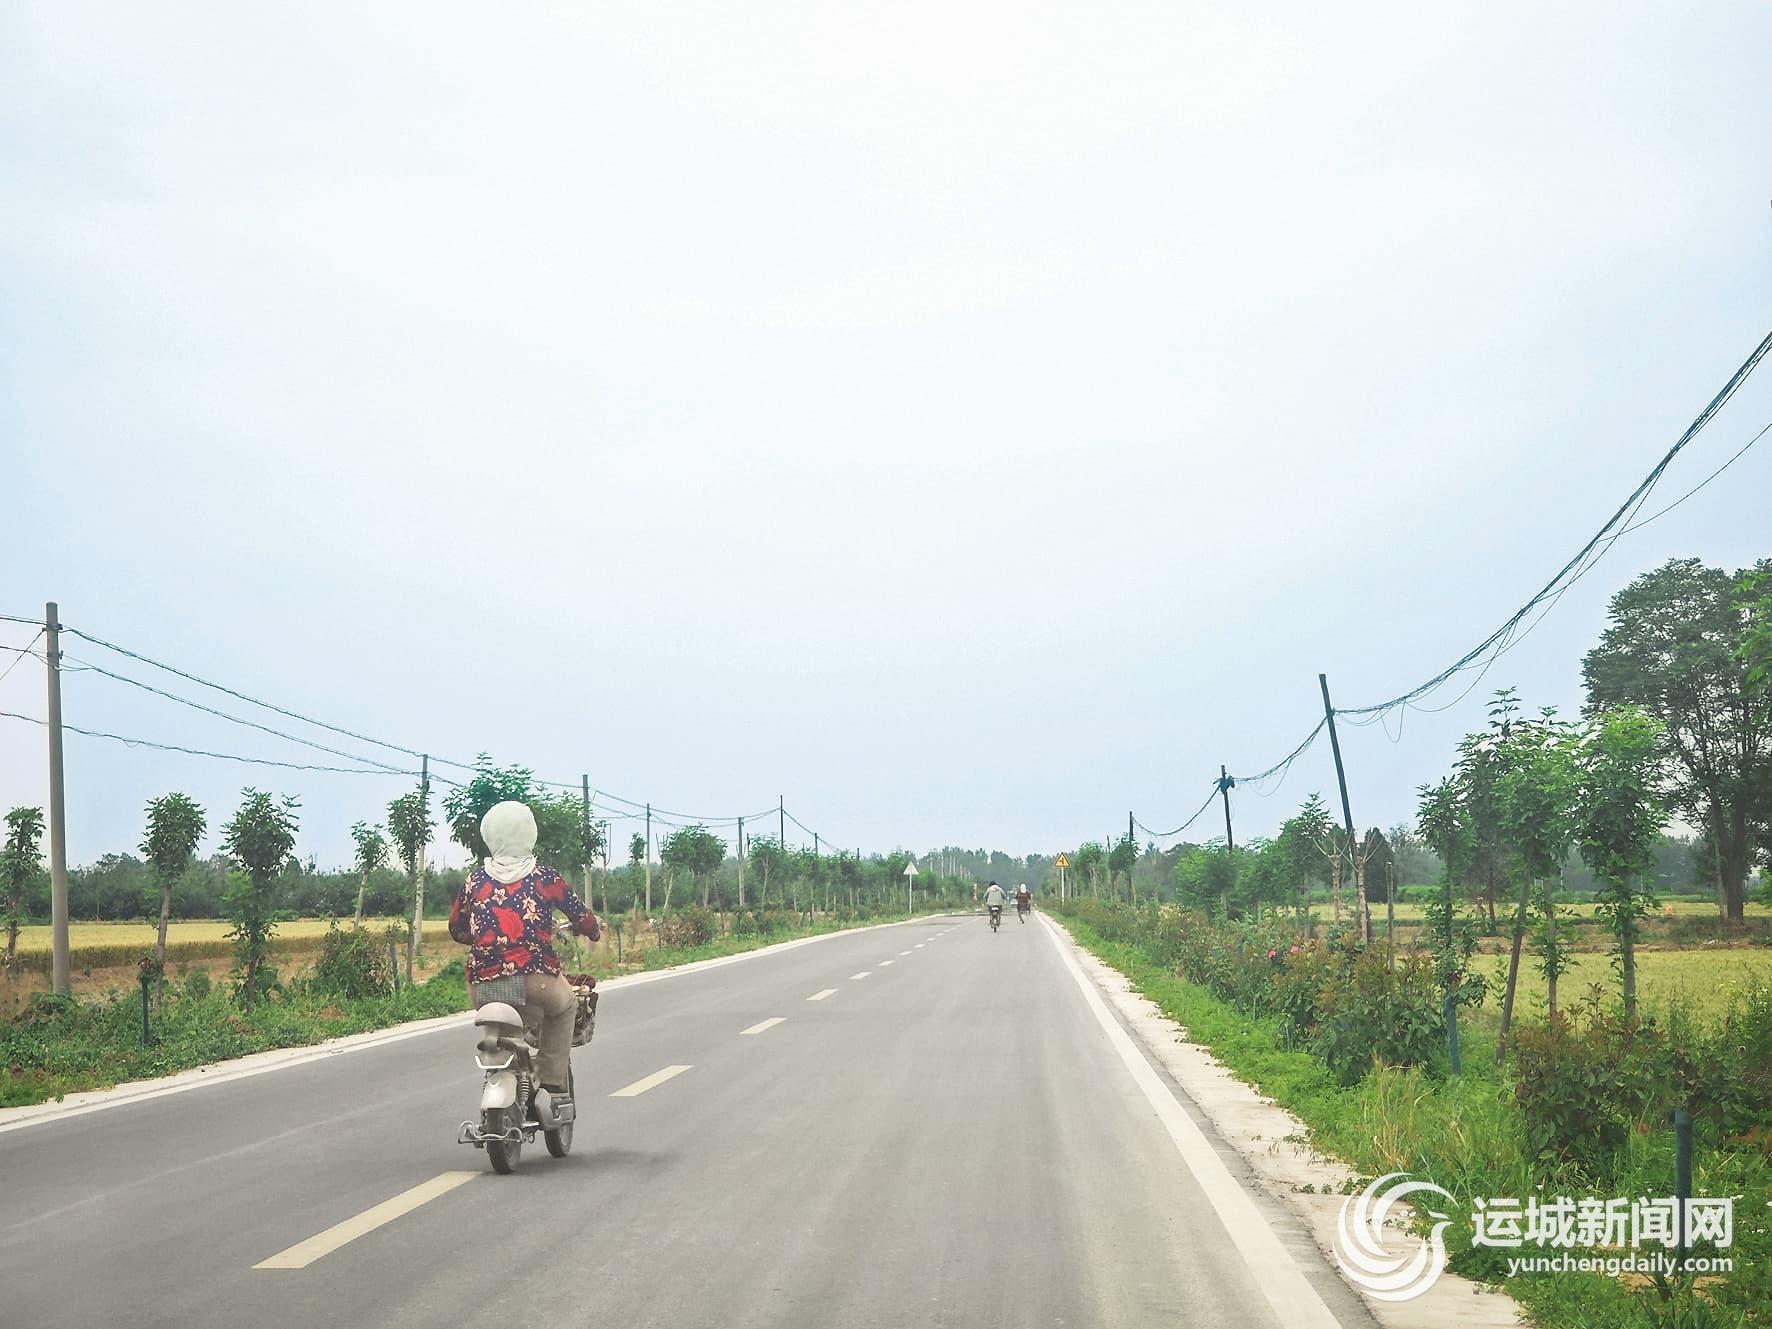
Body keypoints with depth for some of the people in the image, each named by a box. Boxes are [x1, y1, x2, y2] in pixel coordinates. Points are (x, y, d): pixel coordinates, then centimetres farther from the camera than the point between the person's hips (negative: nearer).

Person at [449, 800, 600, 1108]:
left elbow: (456, 929, 22)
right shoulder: (545, 877, 5)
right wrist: (593, 929, 39)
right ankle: (553, 1087, 20)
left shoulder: (474, 880, 11)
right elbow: (581, 914, 15)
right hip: (535, 979, -2)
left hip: (483, 989, 2)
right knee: (565, 1006, 30)